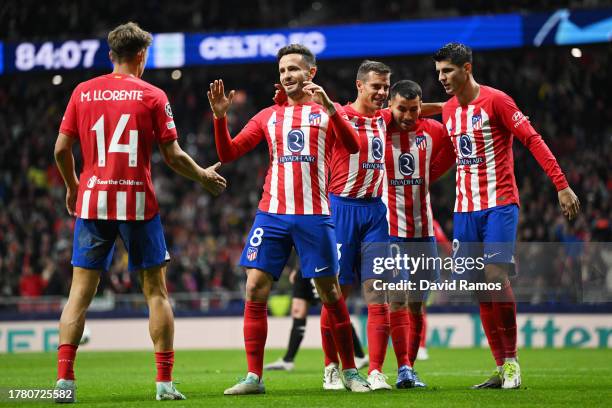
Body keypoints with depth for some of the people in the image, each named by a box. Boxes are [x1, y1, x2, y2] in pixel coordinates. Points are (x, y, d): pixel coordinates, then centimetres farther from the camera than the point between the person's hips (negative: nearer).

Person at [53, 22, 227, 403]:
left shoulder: (83, 92, 5)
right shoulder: (152, 96, -2)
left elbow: (62, 148, 6)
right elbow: (174, 156, -3)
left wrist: (73, 186, 23)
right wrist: (205, 176, 15)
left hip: (92, 201, 2)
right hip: (138, 203, -2)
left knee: (80, 291, 4)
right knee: (156, 290, 7)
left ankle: (65, 378, -6)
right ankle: (165, 382, 4)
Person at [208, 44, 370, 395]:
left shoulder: (327, 111, 7)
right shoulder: (269, 116, 15)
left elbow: (353, 146, -12)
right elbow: (228, 153, 12)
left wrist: (329, 106, -24)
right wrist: (220, 117, -3)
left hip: (314, 215, -3)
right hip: (272, 213, 3)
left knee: (330, 293, 1)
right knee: (255, 290, -6)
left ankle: (350, 372, 12)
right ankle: (254, 376, -2)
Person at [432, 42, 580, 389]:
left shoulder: (495, 100, -9)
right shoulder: (448, 111, 12)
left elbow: (533, 140, -11)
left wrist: (562, 185, -17)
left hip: (499, 204, -6)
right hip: (465, 208, 6)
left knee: (496, 276, -17)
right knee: (479, 287, 3)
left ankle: (511, 360, -6)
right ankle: (502, 367, 8)